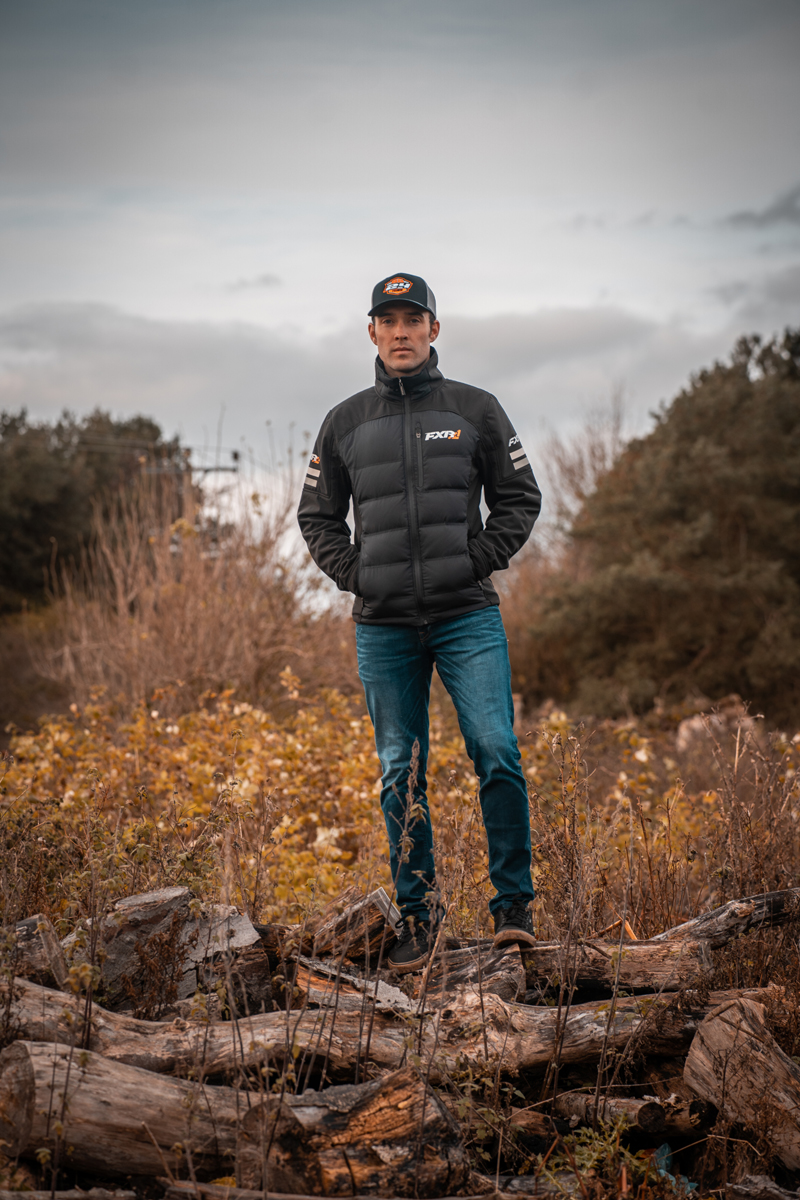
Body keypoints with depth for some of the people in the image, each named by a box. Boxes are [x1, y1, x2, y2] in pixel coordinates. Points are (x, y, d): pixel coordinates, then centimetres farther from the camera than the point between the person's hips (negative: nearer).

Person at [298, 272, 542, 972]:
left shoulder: (475, 410, 5)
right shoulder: (345, 423, 9)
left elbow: (520, 498, 9)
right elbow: (317, 515, 17)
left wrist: (480, 562, -4)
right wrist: (354, 574, 2)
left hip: (468, 617, -2)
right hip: (384, 625, 2)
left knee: (496, 752, -13)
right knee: (400, 775, 4)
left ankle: (513, 904, 0)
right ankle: (417, 915, 14)